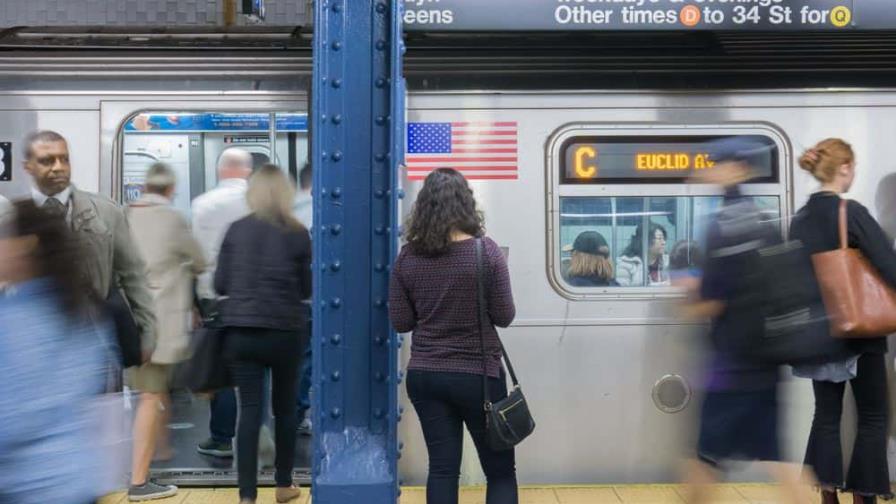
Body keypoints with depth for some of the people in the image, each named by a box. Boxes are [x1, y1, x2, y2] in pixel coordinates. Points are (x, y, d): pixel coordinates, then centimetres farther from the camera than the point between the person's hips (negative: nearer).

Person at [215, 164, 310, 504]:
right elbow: (306, 289, 0)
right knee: (285, 406, 15)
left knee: (249, 409, 4)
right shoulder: (298, 234, -5)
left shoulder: (236, 230, -1)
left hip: (241, 331, 1)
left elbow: (220, 284, 1)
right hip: (284, 332, -1)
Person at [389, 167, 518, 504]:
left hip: (424, 376, 3)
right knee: (500, 470, 10)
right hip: (477, 375, -3)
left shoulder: (407, 257, -4)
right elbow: (504, 316, -7)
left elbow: (400, 322, 1)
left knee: (442, 469, 11)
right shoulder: (485, 251, -13)